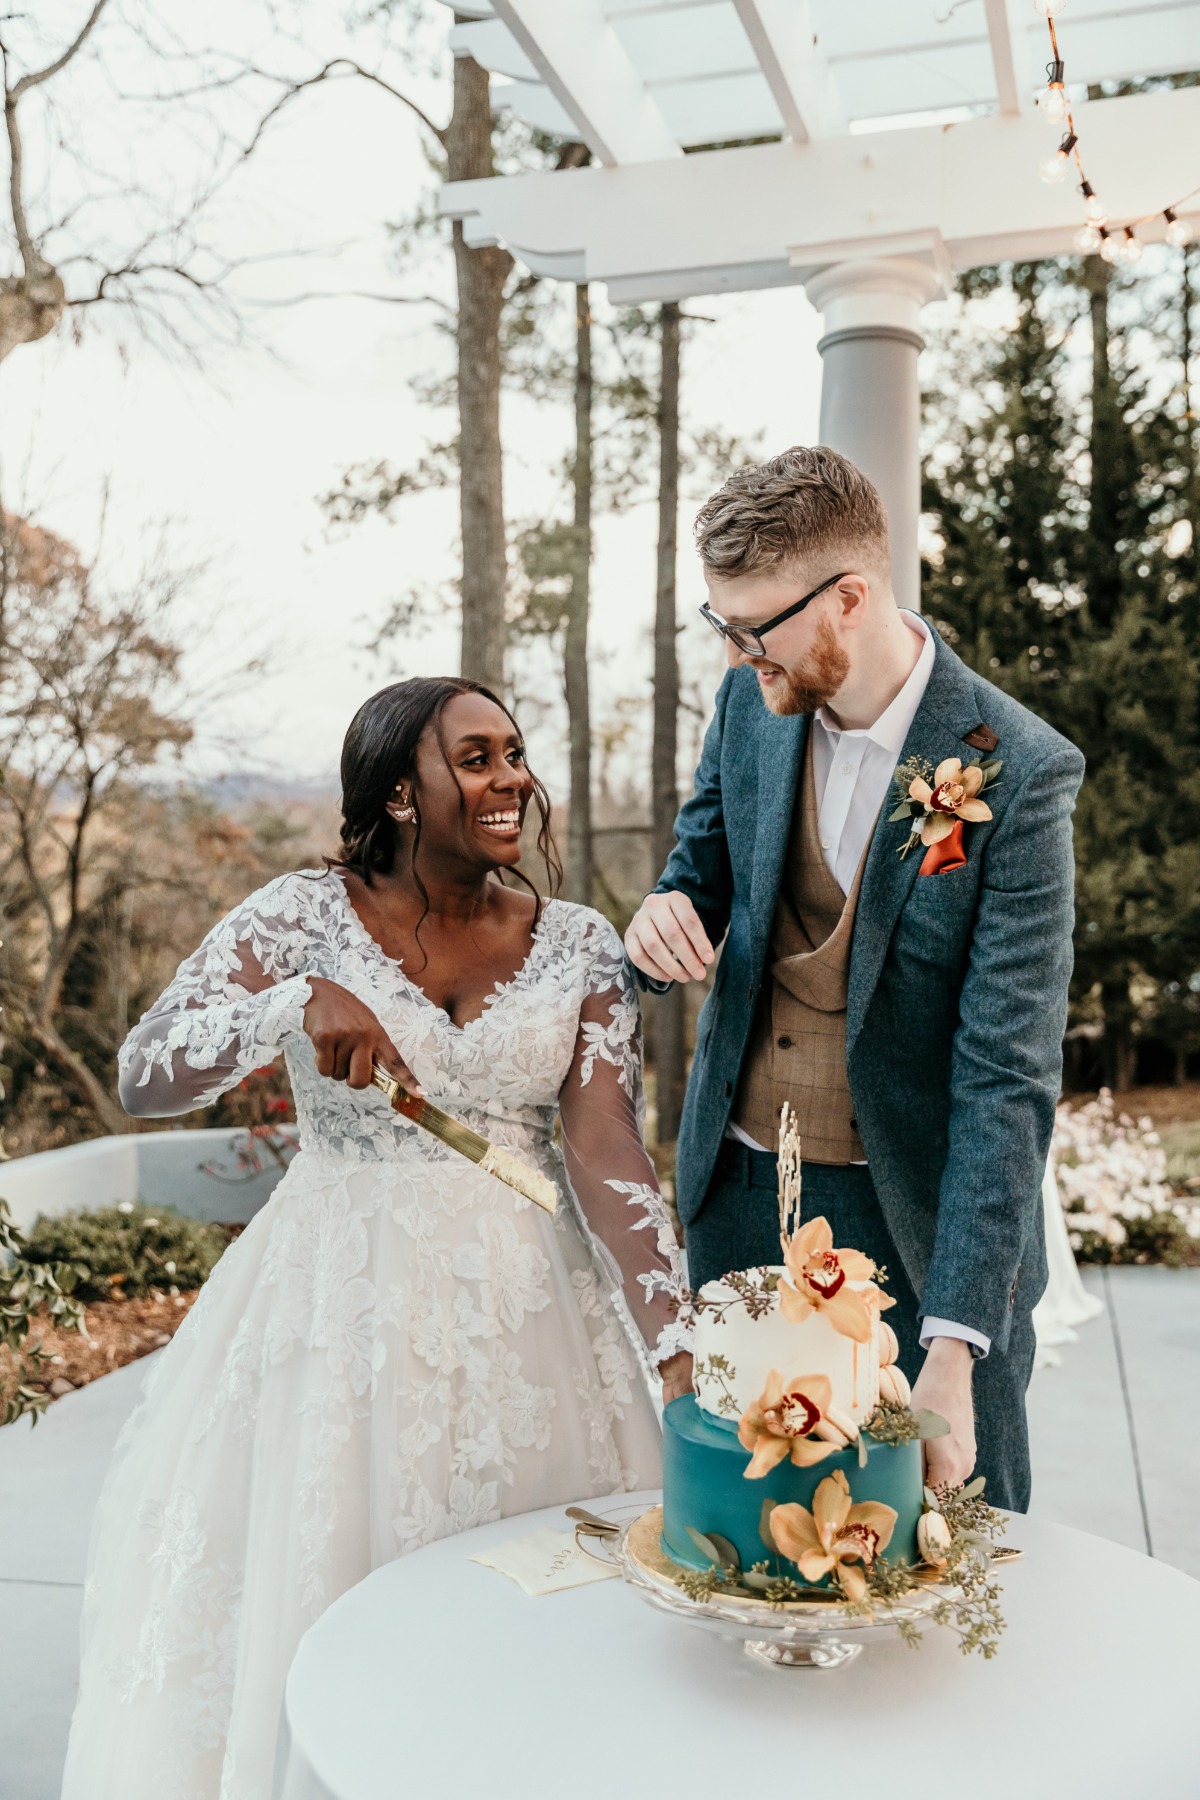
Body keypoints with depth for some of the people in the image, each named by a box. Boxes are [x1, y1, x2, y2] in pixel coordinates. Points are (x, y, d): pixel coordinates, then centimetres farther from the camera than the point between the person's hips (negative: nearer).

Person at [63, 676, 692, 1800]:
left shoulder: (579, 948, -2)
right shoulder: (301, 918, -6)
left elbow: (606, 1147, -10)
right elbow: (144, 1076, -11)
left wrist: (675, 1347, -21)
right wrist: (297, 1002, -29)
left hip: (523, 1304, 2)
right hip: (342, 1299, -1)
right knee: (316, 1578, 11)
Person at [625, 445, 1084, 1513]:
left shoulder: (1016, 773, -20)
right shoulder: (752, 703, -4)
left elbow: (1007, 1076, -22)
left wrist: (953, 1345, -27)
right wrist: (670, 914, -13)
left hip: (919, 1221, -4)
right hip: (737, 1195, 5)